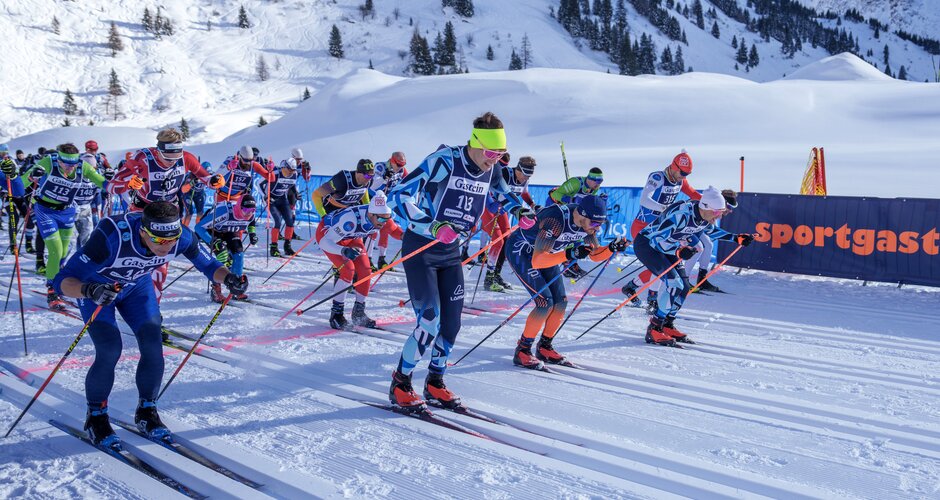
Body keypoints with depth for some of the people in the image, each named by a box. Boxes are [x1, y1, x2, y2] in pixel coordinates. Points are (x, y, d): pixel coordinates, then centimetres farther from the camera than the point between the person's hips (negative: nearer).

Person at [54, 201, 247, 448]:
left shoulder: (181, 237, -30)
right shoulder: (112, 238, -43)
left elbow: (208, 264, -12)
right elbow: (62, 281, -41)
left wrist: (228, 278, -34)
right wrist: (90, 290, -61)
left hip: (137, 285, 4)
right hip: (94, 286, -4)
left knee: (153, 346, -11)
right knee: (110, 350, -19)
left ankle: (146, 411, 12)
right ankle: (95, 416, 4)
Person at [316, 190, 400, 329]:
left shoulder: (382, 215, -26)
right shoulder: (351, 220, -44)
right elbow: (324, 242, -43)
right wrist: (344, 251, -59)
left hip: (350, 237, 6)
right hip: (326, 233, -6)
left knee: (365, 271, -7)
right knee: (348, 269, -23)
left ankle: (359, 312, 11)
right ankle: (336, 313, -9)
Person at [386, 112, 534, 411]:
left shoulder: (489, 171, -1)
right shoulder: (443, 162, -21)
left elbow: (504, 191, 24)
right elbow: (399, 196, -25)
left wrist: (521, 210, 2)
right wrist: (434, 226, -36)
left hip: (450, 252, 6)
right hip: (420, 250, -6)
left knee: (451, 323, 4)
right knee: (430, 322, -14)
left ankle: (435, 382, 23)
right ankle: (400, 384, 3)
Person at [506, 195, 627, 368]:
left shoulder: (588, 221, -15)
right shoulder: (556, 221, -38)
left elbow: (595, 255, -2)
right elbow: (537, 261, -42)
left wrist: (612, 248, -21)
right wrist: (568, 255, -53)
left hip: (545, 252, 8)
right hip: (521, 251, -7)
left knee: (560, 302, -2)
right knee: (546, 302, -18)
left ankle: (544, 348, 15)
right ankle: (522, 351, -6)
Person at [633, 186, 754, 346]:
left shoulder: (707, 217, -9)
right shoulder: (681, 214, -34)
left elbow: (711, 231, 16)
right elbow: (657, 239, -35)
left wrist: (737, 238, 8)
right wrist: (678, 251, -50)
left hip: (666, 246, 9)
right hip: (646, 243, -9)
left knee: (684, 287, 2)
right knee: (674, 284, -21)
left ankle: (667, 325, 19)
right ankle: (654, 330, -13)